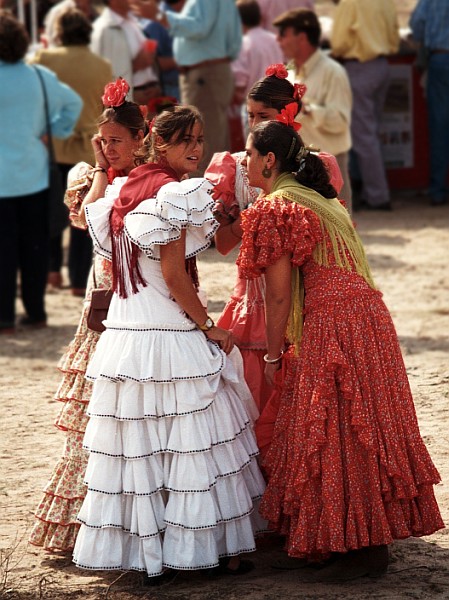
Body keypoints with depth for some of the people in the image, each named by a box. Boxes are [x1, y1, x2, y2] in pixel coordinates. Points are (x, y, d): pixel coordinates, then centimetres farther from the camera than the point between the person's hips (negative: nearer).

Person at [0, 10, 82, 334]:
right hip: (35, 175, 4)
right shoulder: (39, 76, 1)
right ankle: (36, 311, 15)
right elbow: (73, 102, 13)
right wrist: (54, 132, 12)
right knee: (34, 246, 11)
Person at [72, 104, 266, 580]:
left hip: (123, 333, 8)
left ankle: (143, 549, 15)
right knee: (193, 445, 0)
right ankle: (216, 547, 5)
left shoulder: (123, 193, 11)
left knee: (137, 446, 9)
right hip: (171, 338, -8)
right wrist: (207, 327, -9)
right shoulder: (175, 194, -13)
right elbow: (174, 274, -17)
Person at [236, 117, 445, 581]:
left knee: (338, 437, -3)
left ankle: (360, 549, 1)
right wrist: (289, 343, 22)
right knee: (361, 430, 13)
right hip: (367, 313, 9)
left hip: (333, 324, -9)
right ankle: (373, 539, 18)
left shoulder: (274, 208, -8)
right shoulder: (319, 198, 19)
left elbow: (279, 296, -9)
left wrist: (272, 357, 0)